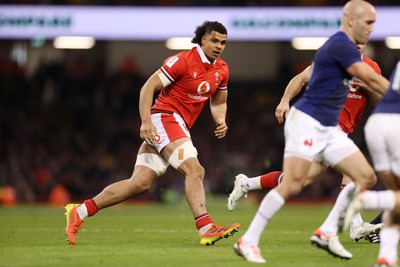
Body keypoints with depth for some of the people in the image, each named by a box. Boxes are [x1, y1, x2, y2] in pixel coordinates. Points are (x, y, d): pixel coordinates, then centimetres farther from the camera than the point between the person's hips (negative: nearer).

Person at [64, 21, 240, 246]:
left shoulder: (222, 70, 10)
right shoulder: (183, 61, -12)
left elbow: (218, 101, 24)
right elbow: (149, 87, -12)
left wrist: (221, 121, 2)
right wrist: (146, 122, -22)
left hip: (179, 126, 8)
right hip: (164, 118, -8)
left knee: (141, 183, 1)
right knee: (195, 170, -23)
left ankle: (79, 212, 6)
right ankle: (206, 228, -31)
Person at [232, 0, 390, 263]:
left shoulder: (344, 47, 14)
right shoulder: (340, 46, -16)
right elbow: (373, 80, -17)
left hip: (329, 128, 10)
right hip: (307, 122, -10)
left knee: (366, 177, 0)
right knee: (292, 185, -17)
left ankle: (327, 232, 3)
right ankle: (248, 241, -8)